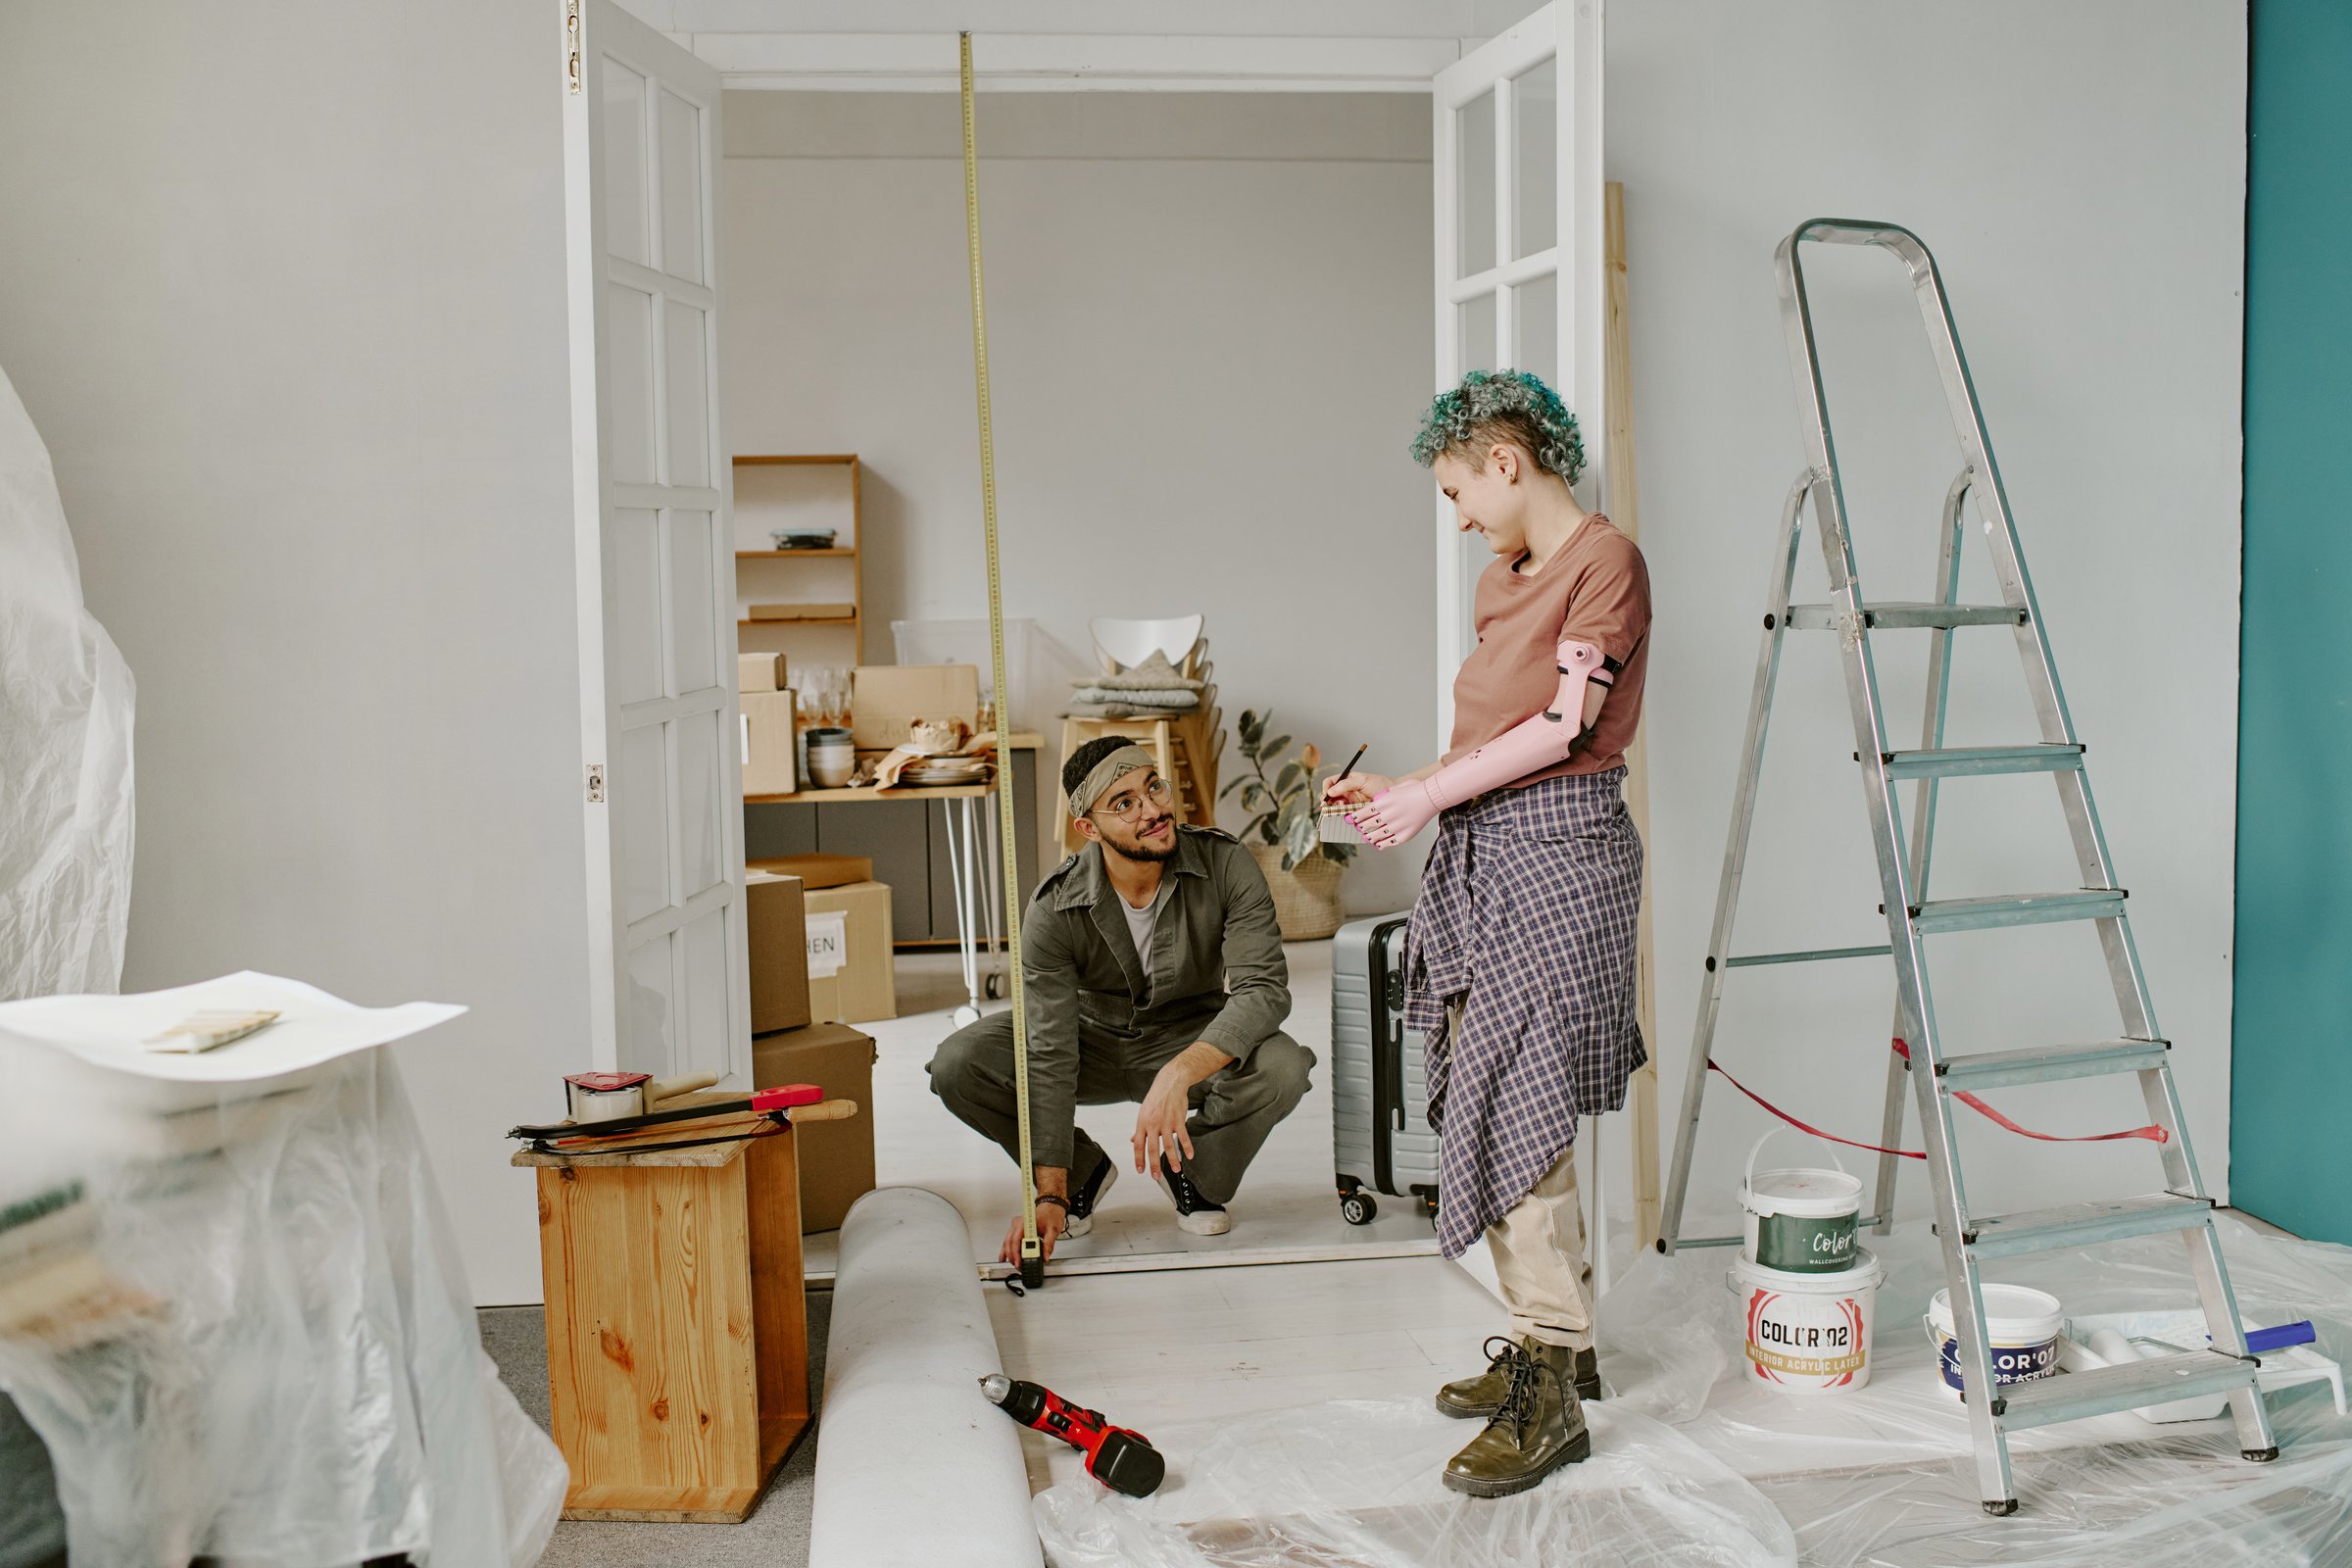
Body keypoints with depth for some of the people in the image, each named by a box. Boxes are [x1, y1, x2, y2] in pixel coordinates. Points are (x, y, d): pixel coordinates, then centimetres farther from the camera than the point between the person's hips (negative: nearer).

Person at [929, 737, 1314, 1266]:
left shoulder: (1226, 865, -24)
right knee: (958, 1065, -23)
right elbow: (1051, 1058, -25)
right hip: (1093, 1039, 1)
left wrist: (1179, 1074, -48)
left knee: (1283, 1067, -34)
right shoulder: (1056, 908, -24)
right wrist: (1050, 1197, -30)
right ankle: (1083, 1171, 4)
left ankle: (1192, 1170, 0)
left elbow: (1264, 989, -32)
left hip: (1194, 1041, 0)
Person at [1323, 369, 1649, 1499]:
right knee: (1489, 1097, 8)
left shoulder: (1604, 560, -7)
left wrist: (1428, 797, -12)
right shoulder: (1502, 577, 19)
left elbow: (1566, 726, -14)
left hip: (1556, 846, -9)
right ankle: (1555, 1339, 20)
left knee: (1518, 1100, -11)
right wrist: (1398, 791, 6)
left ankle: (1550, 1390, -4)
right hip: (1480, 853, 9)